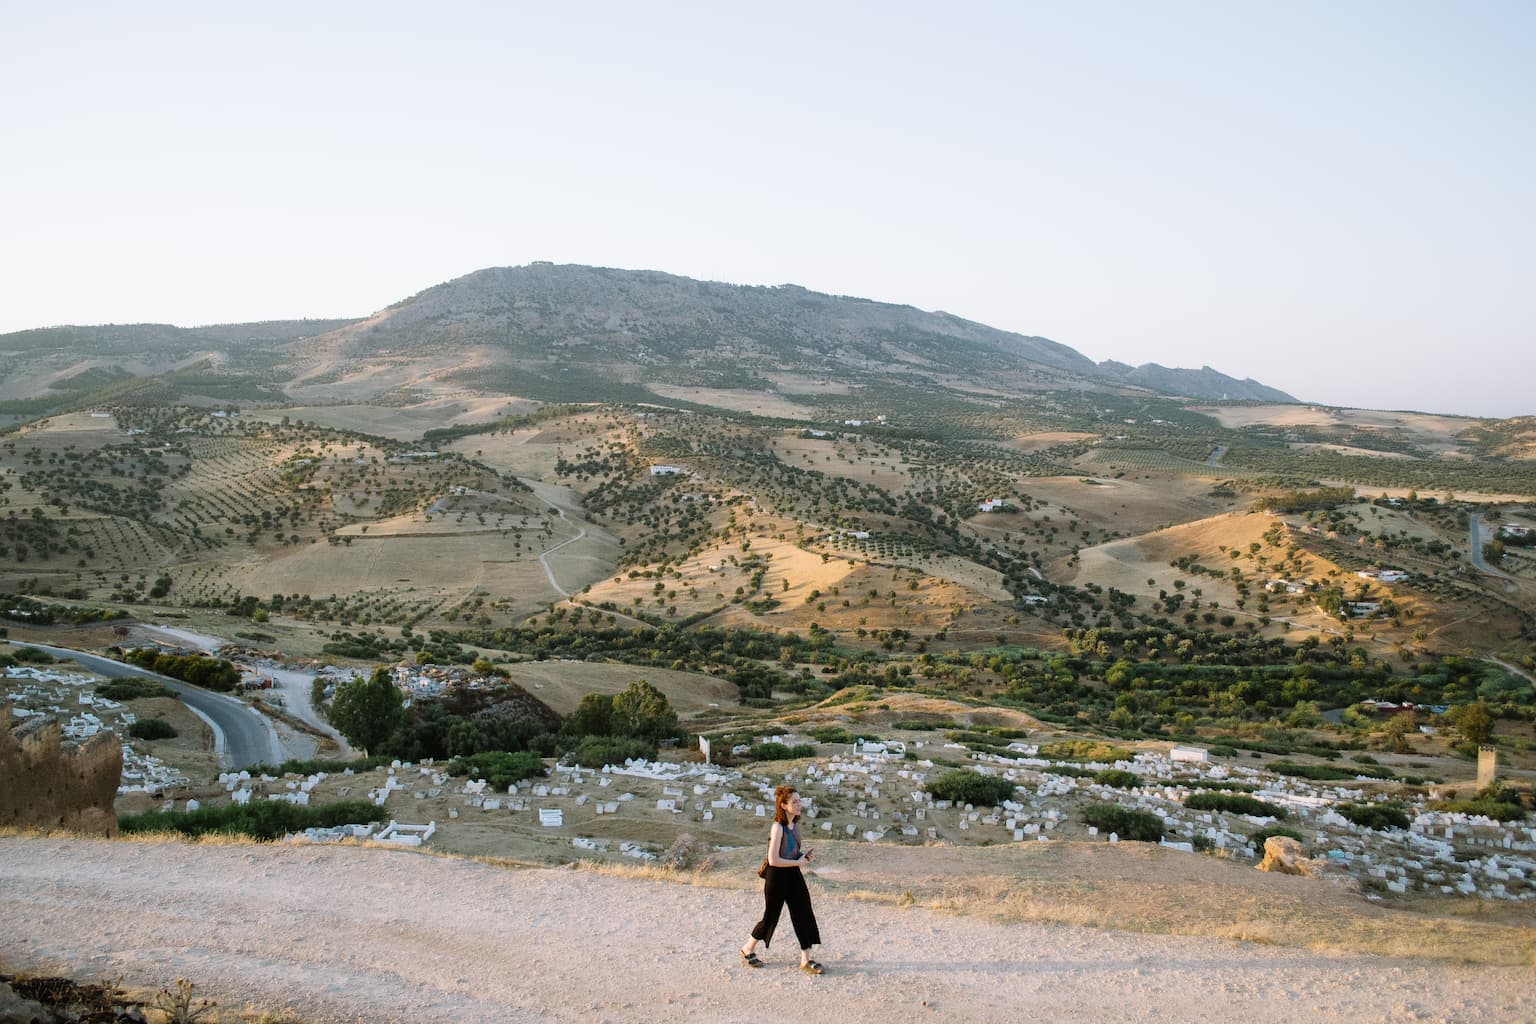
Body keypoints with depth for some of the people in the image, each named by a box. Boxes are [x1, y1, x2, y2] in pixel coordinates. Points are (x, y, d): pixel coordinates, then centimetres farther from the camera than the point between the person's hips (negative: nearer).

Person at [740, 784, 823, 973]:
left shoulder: (796, 825, 4)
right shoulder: (778, 827, -22)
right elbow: (773, 860, -24)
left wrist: (804, 853, 0)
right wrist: (798, 862, -18)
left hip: (793, 875, 7)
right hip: (777, 876, -7)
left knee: (804, 915, 3)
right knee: (771, 917, 7)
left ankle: (806, 960, 12)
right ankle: (748, 950, 30)